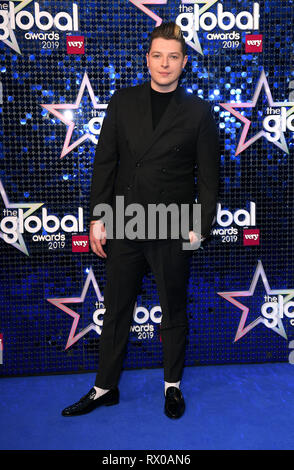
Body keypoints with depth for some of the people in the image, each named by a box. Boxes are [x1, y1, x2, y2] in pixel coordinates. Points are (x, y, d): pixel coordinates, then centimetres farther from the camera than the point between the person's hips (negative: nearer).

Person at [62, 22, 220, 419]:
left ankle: (173, 385, 34)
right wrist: (97, 217, 0)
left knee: (174, 312, 12)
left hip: (173, 231, -2)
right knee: (116, 311, 12)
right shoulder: (123, 101, 6)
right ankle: (105, 388, 30)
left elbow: (208, 174, 0)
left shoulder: (198, 111, 0)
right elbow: (105, 162, 5)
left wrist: (200, 226, -6)